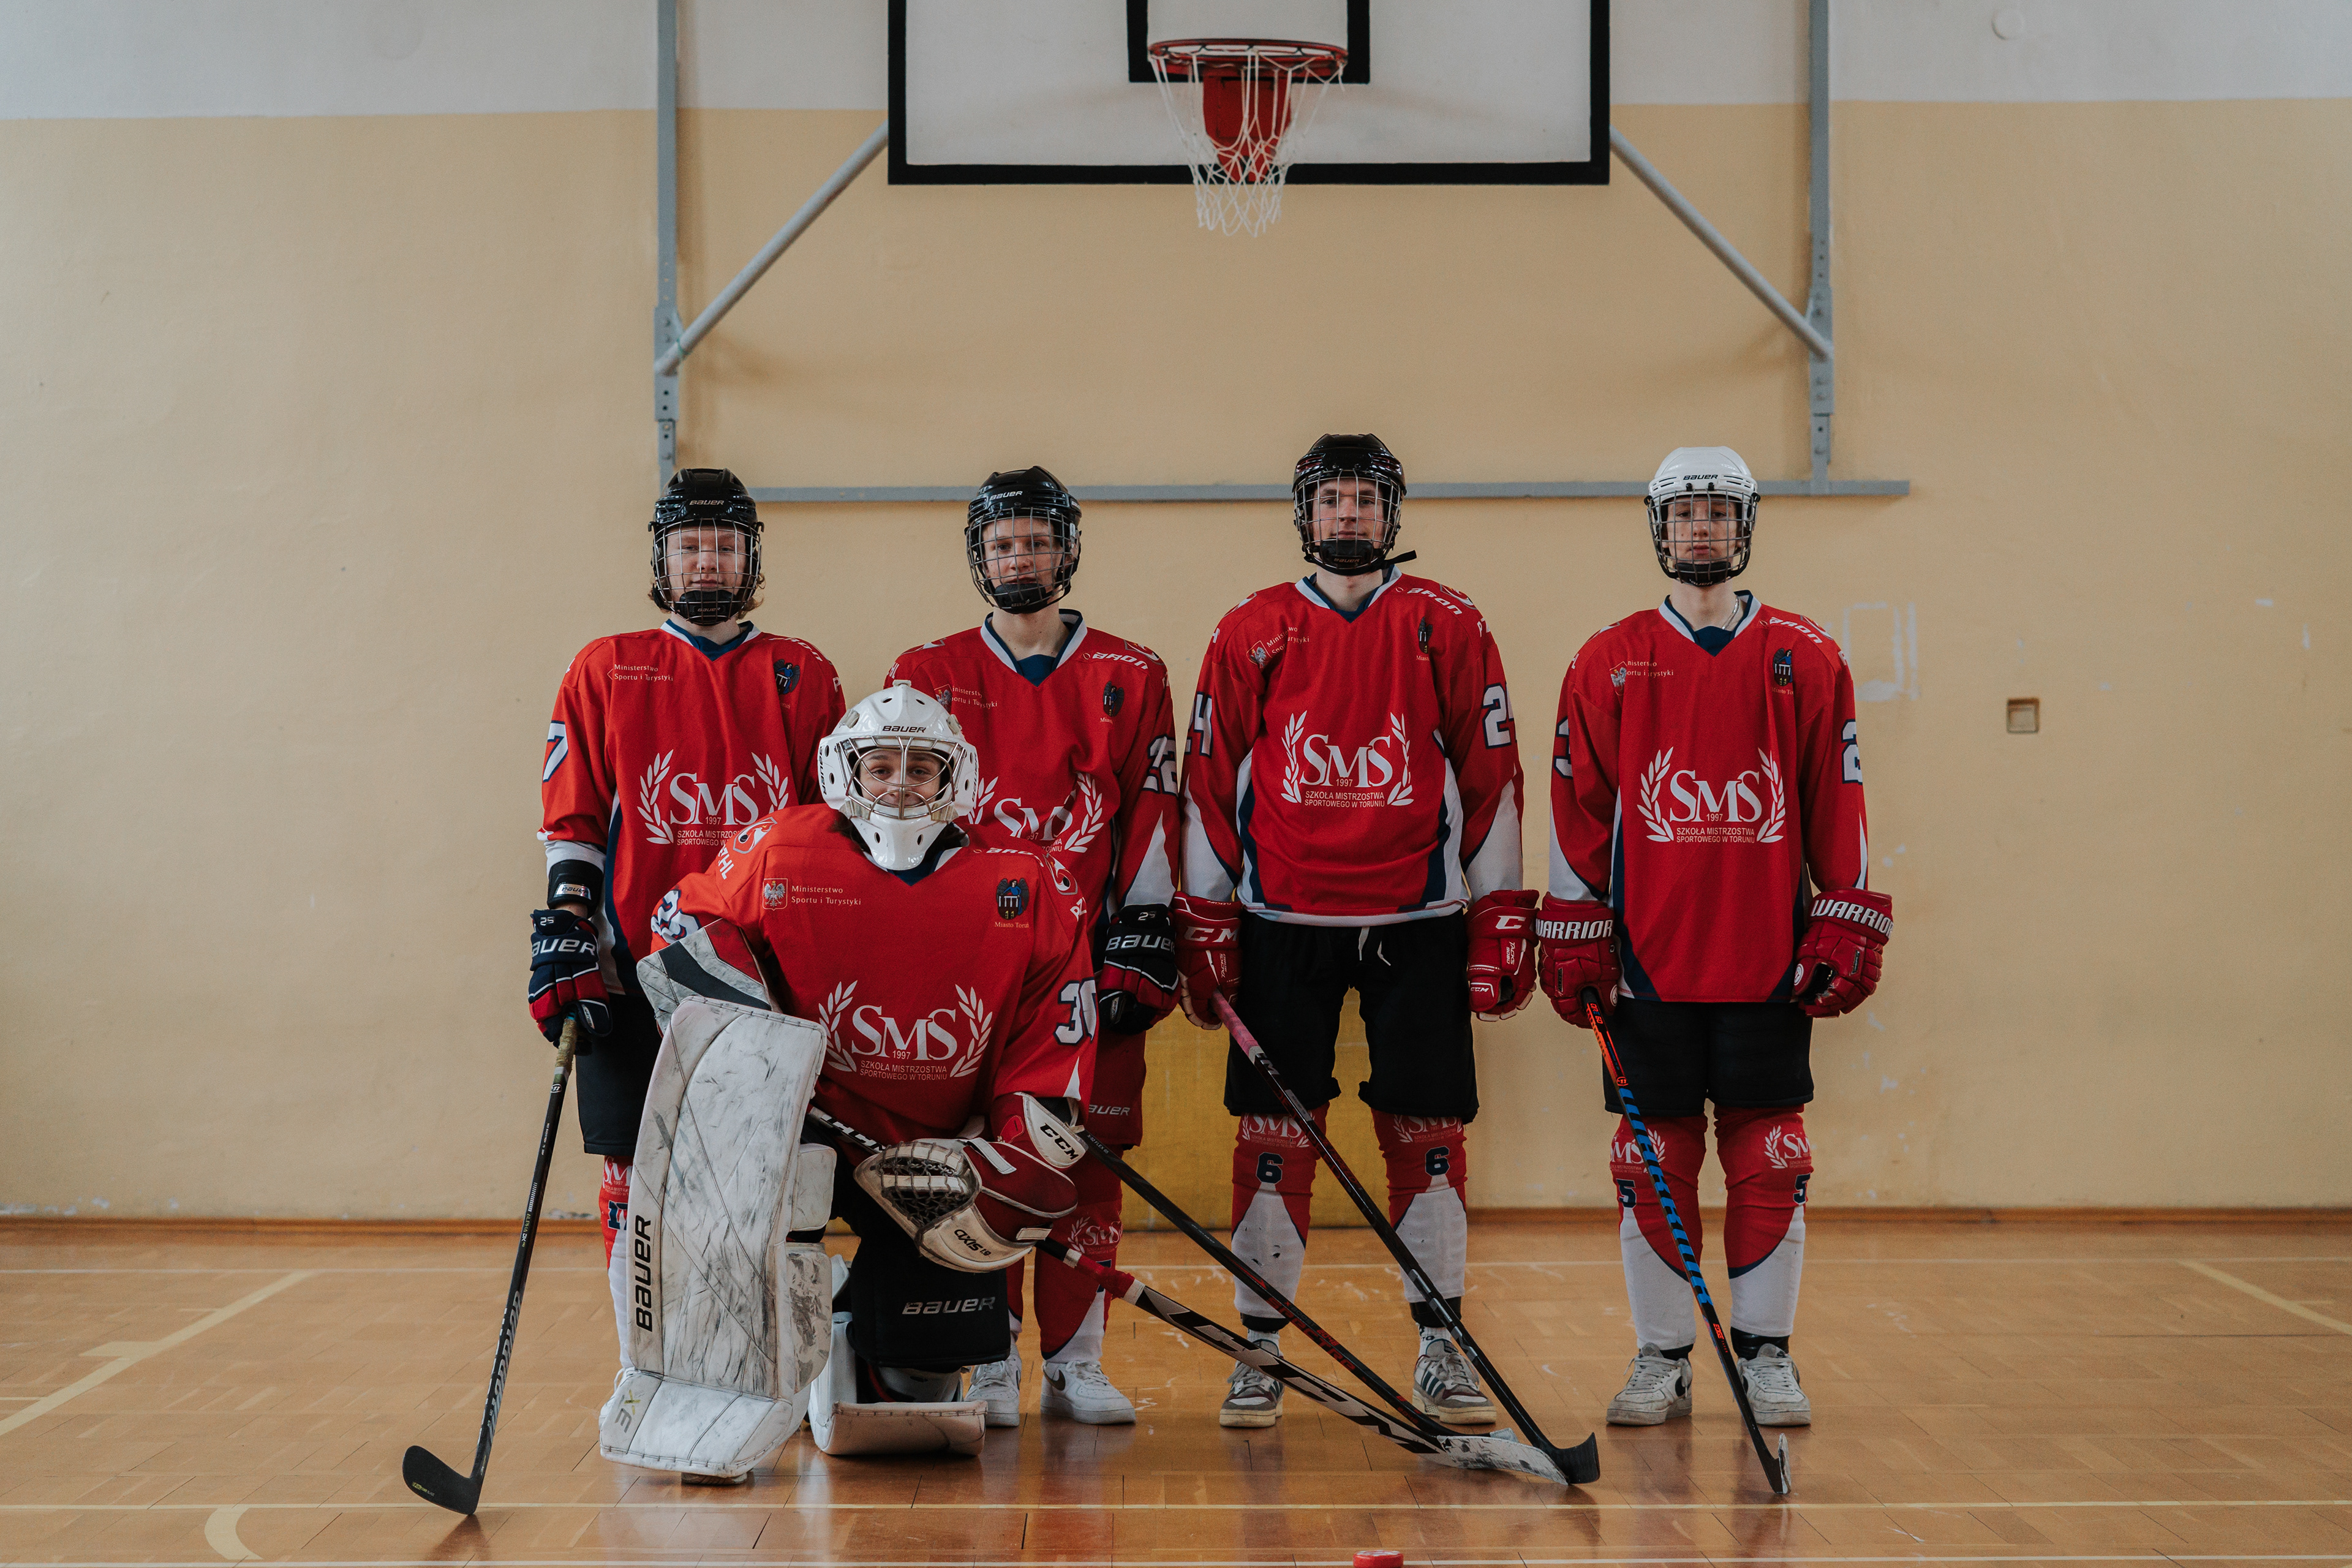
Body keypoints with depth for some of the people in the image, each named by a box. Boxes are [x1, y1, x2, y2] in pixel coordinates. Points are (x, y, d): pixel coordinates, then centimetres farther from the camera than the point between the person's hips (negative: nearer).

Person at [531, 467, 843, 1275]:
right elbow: (570, 824, 7)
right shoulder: (604, 670, 9)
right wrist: (564, 942, -3)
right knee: (634, 1182, 1)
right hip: (634, 979, 0)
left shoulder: (803, 676, 10)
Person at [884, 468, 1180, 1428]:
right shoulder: (928, 677, 8)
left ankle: (1075, 1365, 10)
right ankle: (989, 1368, 7)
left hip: (1091, 954, 0)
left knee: (1090, 1154, 1)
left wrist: (1140, 948, -1)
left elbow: (1152, 817, 6)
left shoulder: (1131, 679, 8)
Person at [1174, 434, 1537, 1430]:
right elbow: (1210, 785, 7)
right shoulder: (1248, 635, 6)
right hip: (1283, 925, 0)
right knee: (1274, 1133, 1)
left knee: (1427, 1131, 1)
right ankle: (1259, 1349, 11)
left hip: (1417, 921, 0)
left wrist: (1501, 918, 0)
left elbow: (1489, 778, 5)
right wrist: (1204, 921, 2)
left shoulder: (1450, 629, 5)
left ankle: (1439, 1348, 12)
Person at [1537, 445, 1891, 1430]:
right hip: (1648, 962, 0)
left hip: (1770, 965, 0)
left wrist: (1847, 931, 1)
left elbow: (1838, 806, 7)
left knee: (1770, 1160, 3)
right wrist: (1573, 942, 0)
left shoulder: (1805, 661, 6)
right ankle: (1661, 1359, 14)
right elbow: (1579, 811, 5)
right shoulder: (1607, 664, 6)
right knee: (1653, 1161, 4)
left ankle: (1766, 1356, 14)